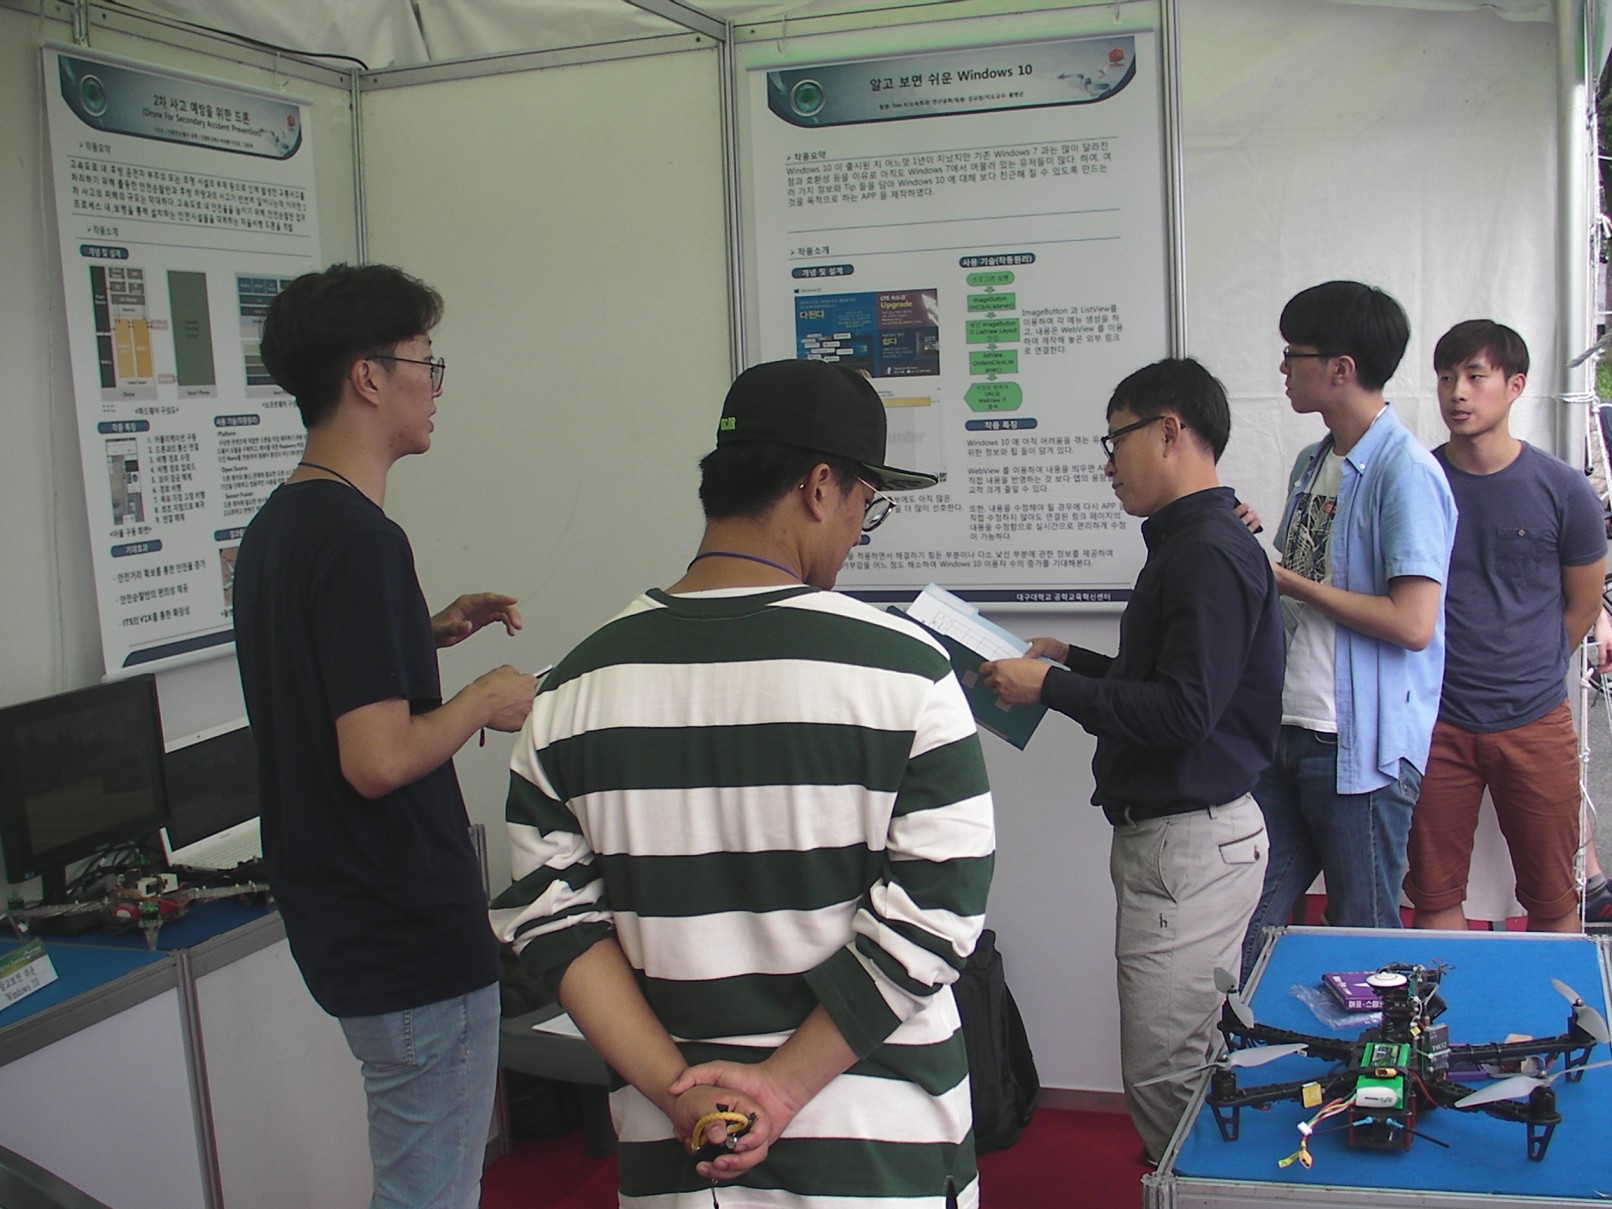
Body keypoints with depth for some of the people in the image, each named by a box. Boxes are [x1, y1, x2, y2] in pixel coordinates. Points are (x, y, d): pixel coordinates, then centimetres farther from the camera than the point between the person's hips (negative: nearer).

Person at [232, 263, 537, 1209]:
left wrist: (429, 634, 12)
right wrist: (486, 700, -12)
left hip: (340, 916, 10)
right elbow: (379, 759, -27)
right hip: (409, 932, -10)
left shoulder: (277, 525, 8)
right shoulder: (360, 538, -23)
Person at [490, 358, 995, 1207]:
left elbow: (550, 916, -4)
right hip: (879, 1140, -2)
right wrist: (786, 1085, -13)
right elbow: (937, 906, -16)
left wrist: (679, 1091, -8)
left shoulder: (578, 685, -2)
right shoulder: (901, 668, -13)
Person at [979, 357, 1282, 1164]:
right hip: (1165, 833, 11)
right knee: (1191, 1062, 18)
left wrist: (1050, 688, -18)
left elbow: (1182, 709, -25)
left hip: (1191, 845, -11)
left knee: (1165, 1075, -4)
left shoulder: (1209, 553, -18)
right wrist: (1072, 661, 16)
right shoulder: (1189, 543, 15)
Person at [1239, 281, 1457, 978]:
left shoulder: (1406, 472, -13)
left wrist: (1289, 580, -13)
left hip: (1363, 747, -8)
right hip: (1288, 735, 8)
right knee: (1246, 931, 11)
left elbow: (1412, 623, -21)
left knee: (1366, 944, 6)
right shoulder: (1313, 464, 14)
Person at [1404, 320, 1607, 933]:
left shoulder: (1563, 490, -3)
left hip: (1536, 722, 0)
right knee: (1434, 895, 8)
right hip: (1435, 722, 1)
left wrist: (1525, 674, 11)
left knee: (1551, 899, 9)